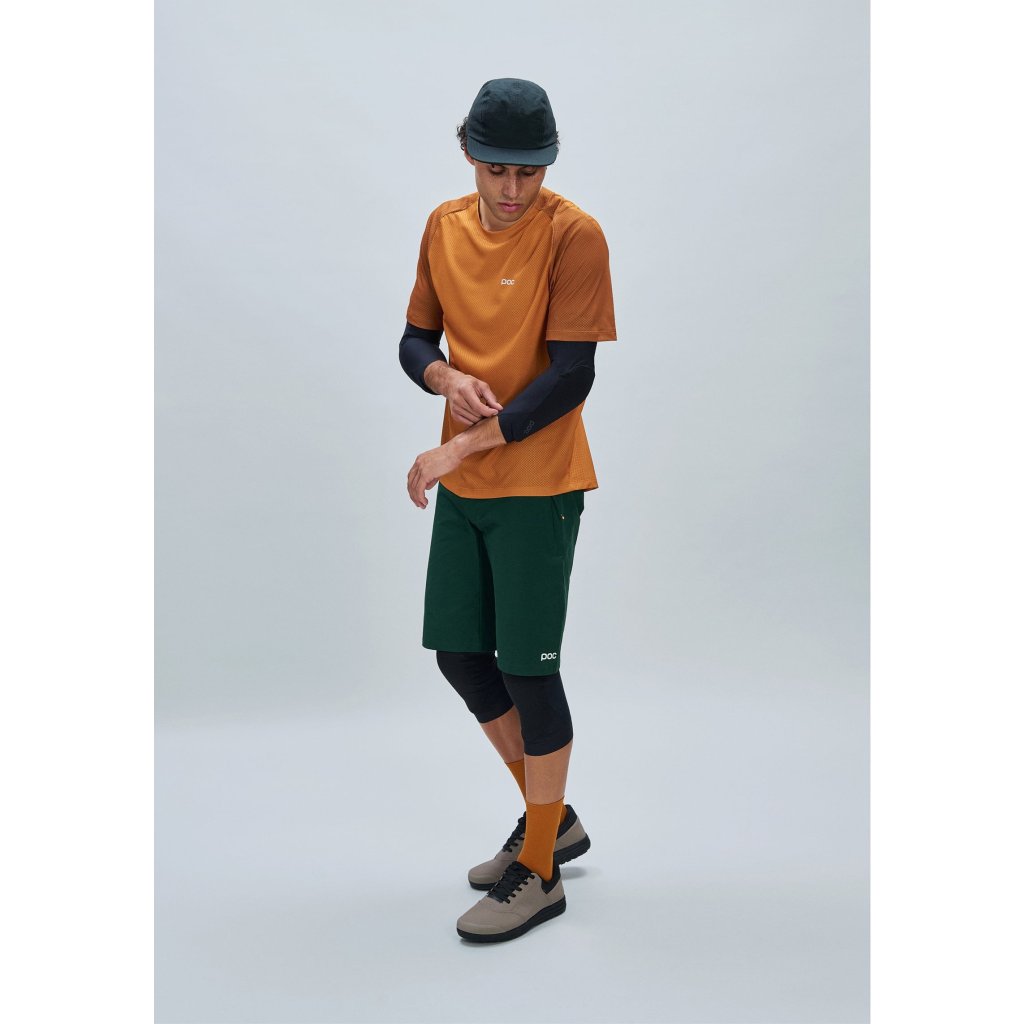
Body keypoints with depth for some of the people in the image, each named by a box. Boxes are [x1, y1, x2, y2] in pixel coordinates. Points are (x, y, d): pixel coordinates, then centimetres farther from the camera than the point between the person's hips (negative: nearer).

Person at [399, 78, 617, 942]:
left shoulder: (574, 236, -14)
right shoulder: (444, 227, 6)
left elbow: (570, 378, -18)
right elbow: (415, 341, 12)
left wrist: (461, 448, -19)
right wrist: (447, 378, -12)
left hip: (538, 485, -7)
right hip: (463, 484, 7)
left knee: (528, 667, -1)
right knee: (459, 653, 12)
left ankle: (540, 873, 16)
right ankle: (553, 819, 32)